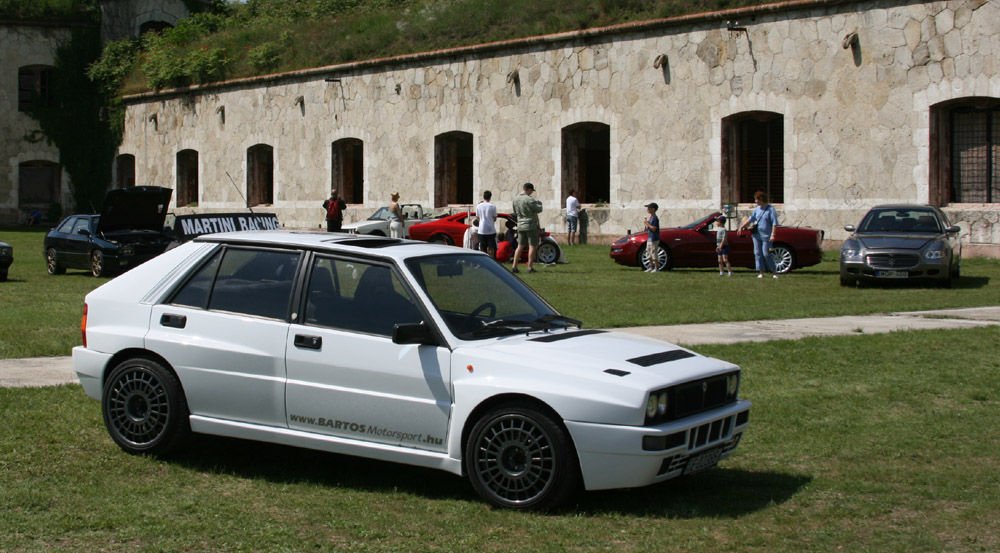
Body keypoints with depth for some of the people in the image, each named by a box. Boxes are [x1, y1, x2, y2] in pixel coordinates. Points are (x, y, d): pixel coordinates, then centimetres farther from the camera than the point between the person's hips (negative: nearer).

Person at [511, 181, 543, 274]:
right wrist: (539, 203, 6)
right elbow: (539, 209, -13)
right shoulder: (529, 200, -17)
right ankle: (530, 267, 0)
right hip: (531, 225, -7)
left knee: (520, 246, 11)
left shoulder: (515, 199, 6)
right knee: (532, 246, 0)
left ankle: (514, 266, 7)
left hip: (520, 225, 7)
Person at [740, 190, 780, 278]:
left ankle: (774, 272, 5)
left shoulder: (770, 209, -8)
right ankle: (761, 272, 5)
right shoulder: (757, 209, 10)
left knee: (766, 254, -8)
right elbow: (750, 219, 16)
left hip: (766, 235, -6)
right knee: (758, 253, 2)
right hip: (756, 235, 6)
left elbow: (774, 223, -12)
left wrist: (772, 235, -19)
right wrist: (741, 227, 8)